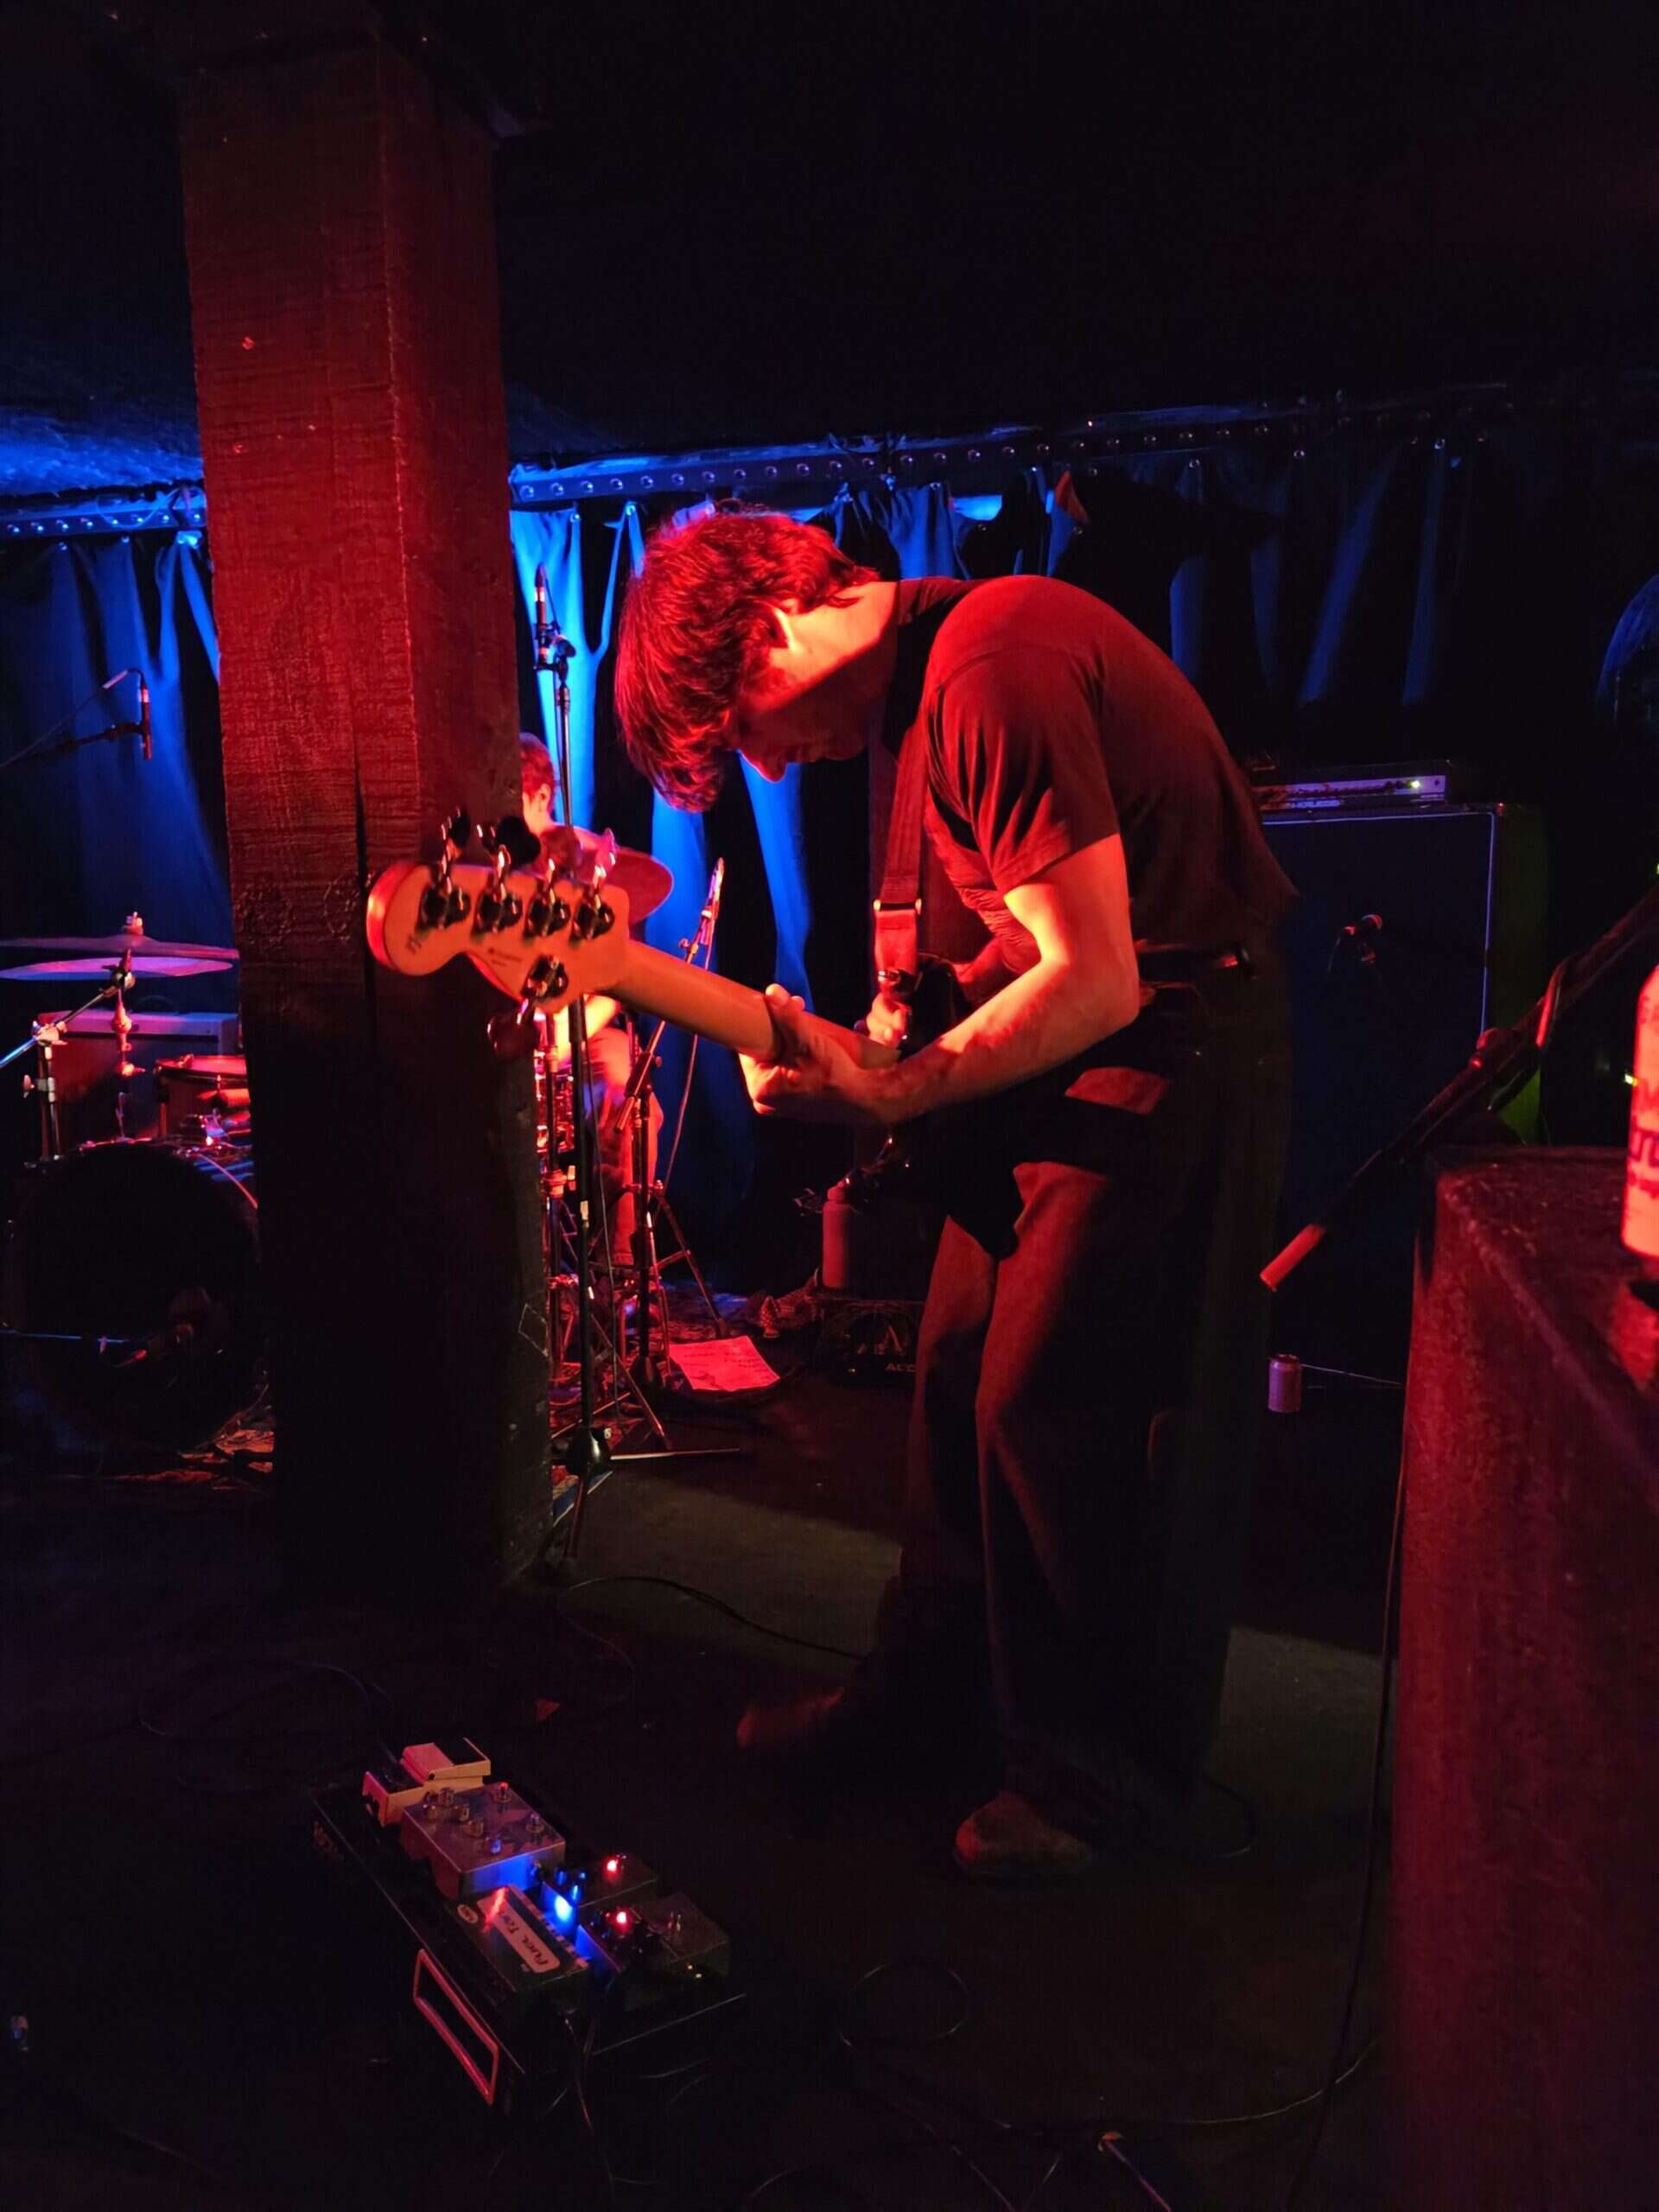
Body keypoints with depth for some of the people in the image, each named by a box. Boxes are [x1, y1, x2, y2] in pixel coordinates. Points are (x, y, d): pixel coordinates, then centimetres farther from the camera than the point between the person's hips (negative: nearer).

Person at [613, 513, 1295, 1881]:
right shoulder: (925, 658, 8)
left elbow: (1096, 984, -25)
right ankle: (930, 1686, 32)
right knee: (959, 1377, 13)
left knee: (1058, 1412, -4)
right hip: (1063, 1048, 10)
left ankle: (1106, 1769, 18)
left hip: (1172, 1048, -9)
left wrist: (882, 1096, -20)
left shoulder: (991, 672, -23)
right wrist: (927, 1003, 2)